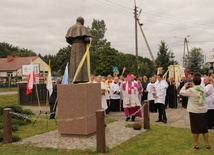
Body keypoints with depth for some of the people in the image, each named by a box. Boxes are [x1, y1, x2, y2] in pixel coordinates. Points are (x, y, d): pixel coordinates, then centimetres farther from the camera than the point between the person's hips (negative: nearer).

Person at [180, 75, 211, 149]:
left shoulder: (191, 90, -16)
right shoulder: (203, 89, -2)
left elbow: (181, 92, -6)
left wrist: (185, 86, 10)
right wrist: (193, 87, 16)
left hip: (194, 112, -4)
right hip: (203, 111, 4)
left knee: (195, 128, 7)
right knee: (204, 128, 13)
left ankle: (196, 144, 13)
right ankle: (207, 144, 18)